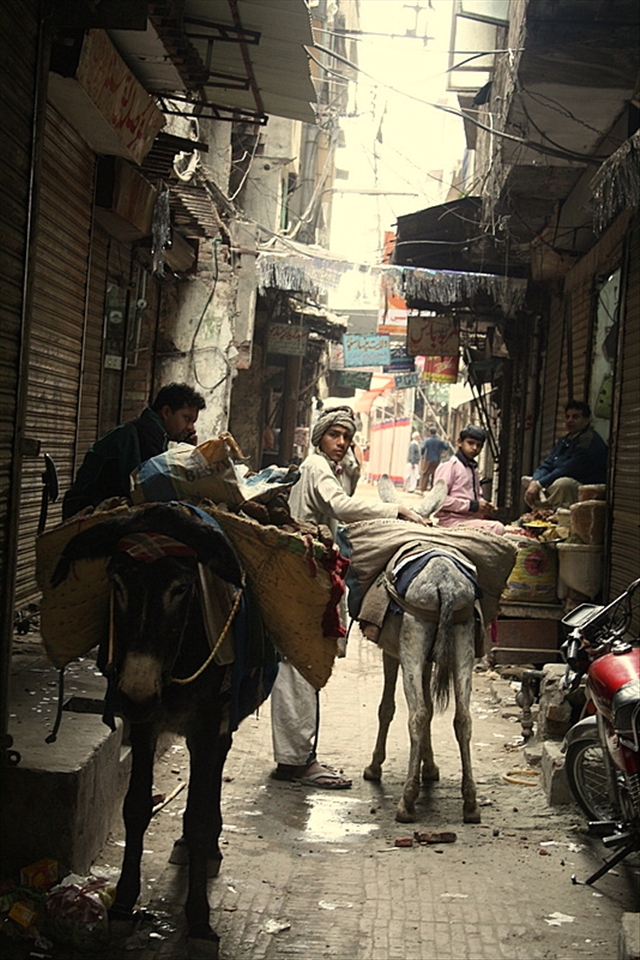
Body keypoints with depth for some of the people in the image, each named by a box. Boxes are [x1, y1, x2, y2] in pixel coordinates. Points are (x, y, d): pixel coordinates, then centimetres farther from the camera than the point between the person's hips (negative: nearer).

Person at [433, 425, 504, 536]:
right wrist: (473, 505, -15)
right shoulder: (448, 466, -4)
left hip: (471, 518, 9)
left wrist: (484, 504, 8)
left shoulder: (473, 468, 22)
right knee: (497, 528, -28)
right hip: (452, 521, -9)